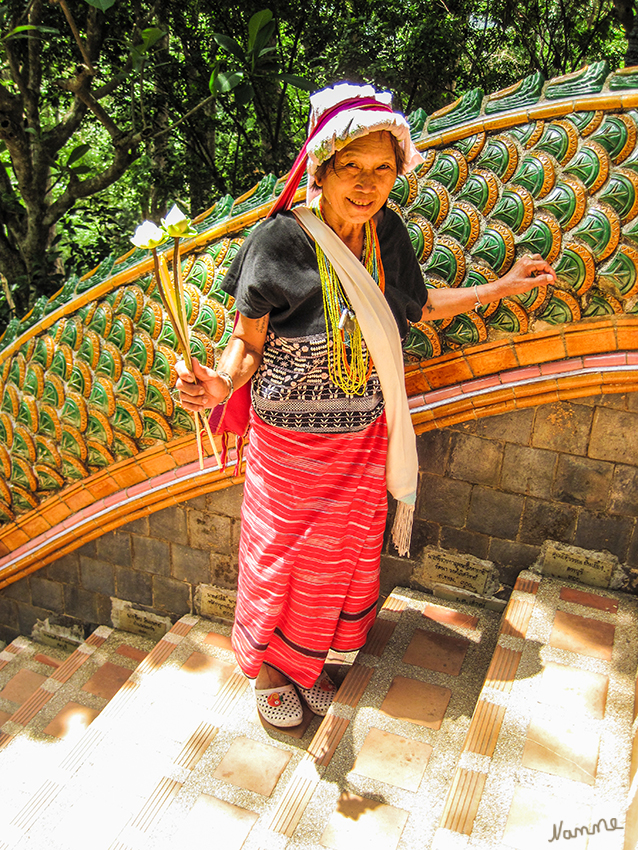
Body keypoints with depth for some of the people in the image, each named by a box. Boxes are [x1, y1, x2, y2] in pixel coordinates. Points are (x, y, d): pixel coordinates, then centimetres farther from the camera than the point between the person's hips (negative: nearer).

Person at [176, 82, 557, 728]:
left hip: (363, 438, 5)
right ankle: (267, 667, 42)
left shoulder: (387, 232, -5)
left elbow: (417, 306, 11)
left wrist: (504, 286, 11)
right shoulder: (280, 241, -20)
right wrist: (221, 383, -35)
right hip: (290, 440, -5)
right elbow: (248, 342, -13)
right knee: (278, 555, 13)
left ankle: (308, 660, 48)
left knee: (341, 556, 21)